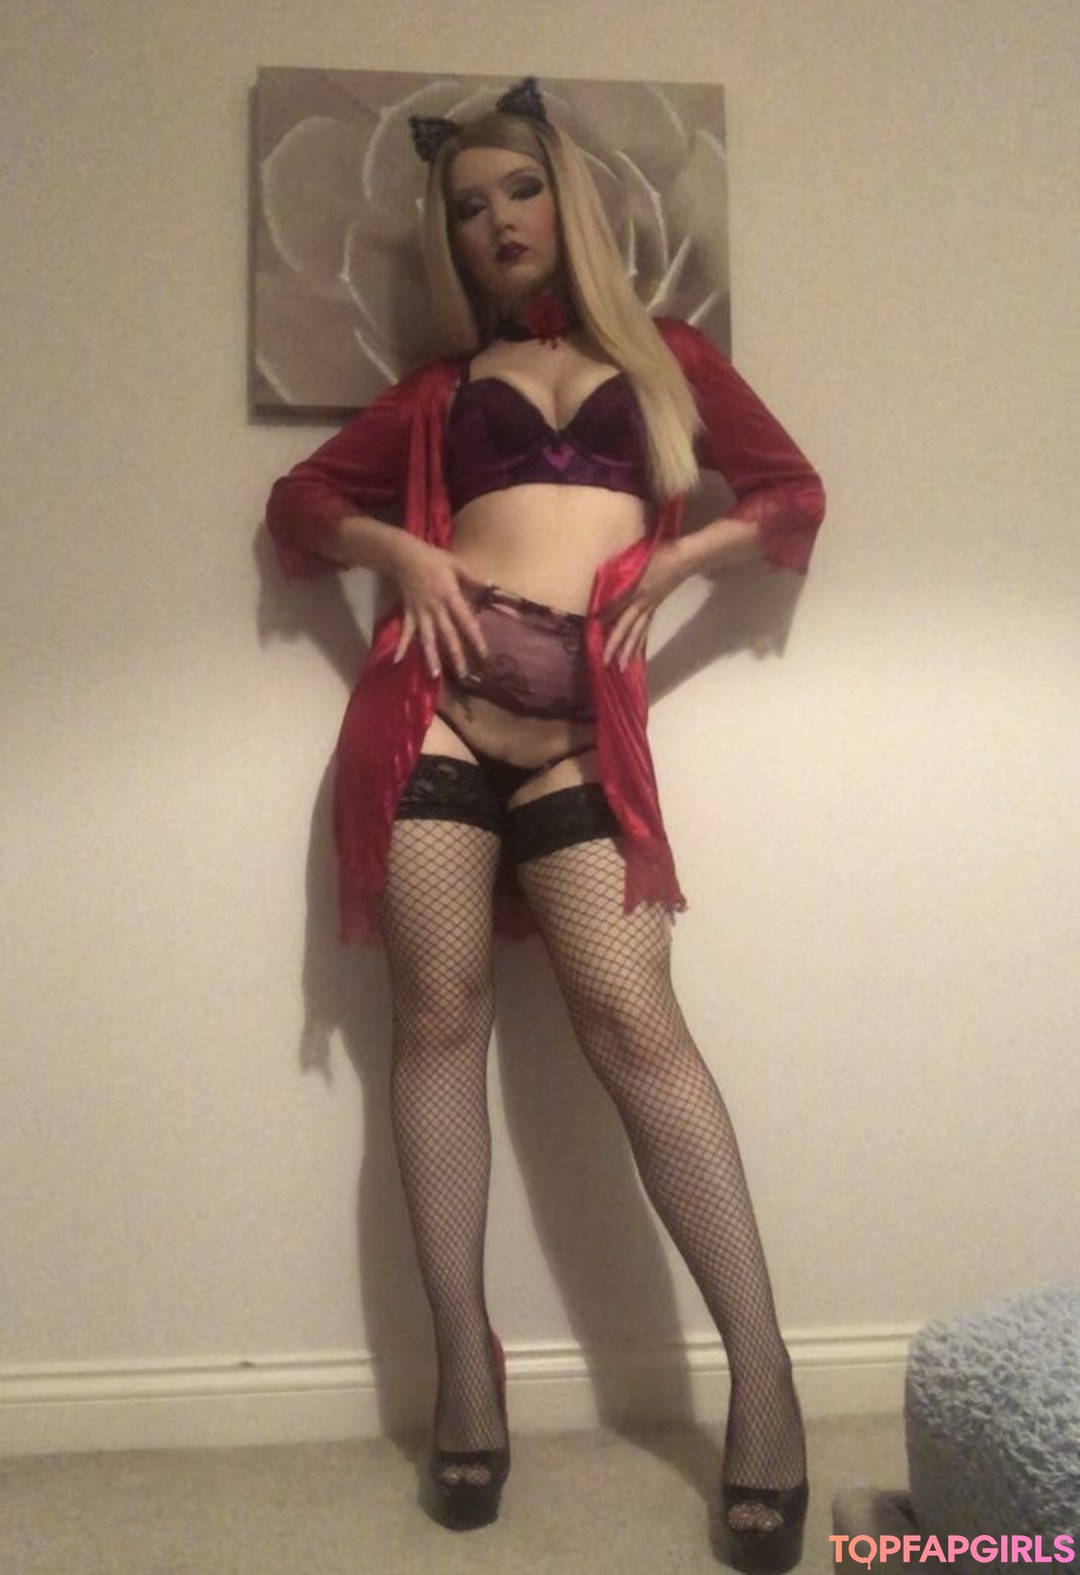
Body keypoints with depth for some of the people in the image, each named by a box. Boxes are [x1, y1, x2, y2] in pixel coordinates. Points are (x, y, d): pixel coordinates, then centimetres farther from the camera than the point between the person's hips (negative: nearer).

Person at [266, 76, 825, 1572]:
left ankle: (763, 1378, -6)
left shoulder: (661, 353, 21)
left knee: (634, 1021, -13)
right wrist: (398, 551, 1)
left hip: (580, 722, -1)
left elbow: (792, 493, 17)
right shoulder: (441, 383, 22)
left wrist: (673, 560, 0)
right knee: (442, 1016, -3)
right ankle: (466, 1371, 6)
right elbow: (300, 501, 21)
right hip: (437, 701, 2)